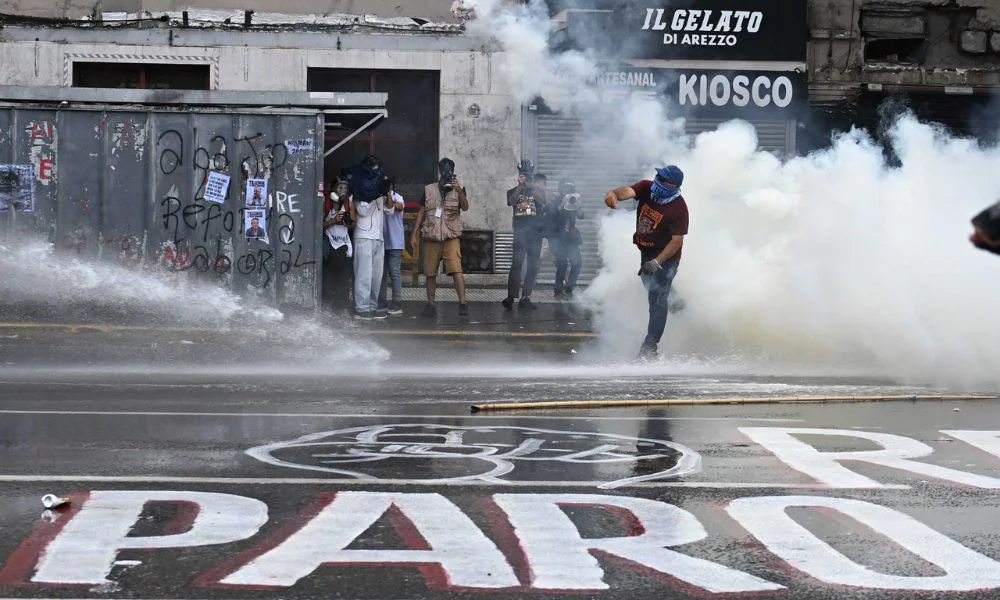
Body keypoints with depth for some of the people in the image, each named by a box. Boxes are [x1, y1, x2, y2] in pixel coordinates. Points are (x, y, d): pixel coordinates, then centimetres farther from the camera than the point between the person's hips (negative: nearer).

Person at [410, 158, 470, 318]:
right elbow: (421, 212, 14)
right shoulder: (429, 189, 11)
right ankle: (431, 305, 14)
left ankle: (463, 303, -20)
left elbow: (465, 207, -10)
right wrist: (414, 234, 9)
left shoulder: (458, 188, 5)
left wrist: (459, 192, -27)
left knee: (456, 270, -17)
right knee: (430, 273, 6)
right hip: (431, 237, 3)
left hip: (451, 237, -3)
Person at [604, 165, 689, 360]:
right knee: (652, 292, 22)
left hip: (666, 256, -7)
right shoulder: (646, 188, -12)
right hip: (645, 252, 7)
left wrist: (656, 262, -32)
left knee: (657, 300, -9)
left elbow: (677, 241, -24)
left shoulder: (678, 208, -26)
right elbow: (627, 191, -31)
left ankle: (649, 348, -9)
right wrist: (614, 194, -56)